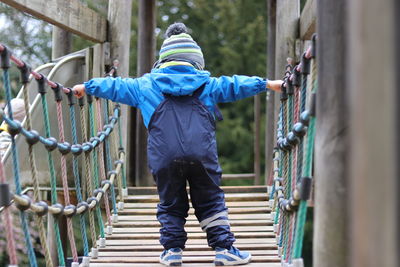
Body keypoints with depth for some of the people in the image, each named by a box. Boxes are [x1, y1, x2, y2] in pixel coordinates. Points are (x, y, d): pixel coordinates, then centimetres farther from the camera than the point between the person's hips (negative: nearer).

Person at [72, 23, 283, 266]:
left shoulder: (147, 85, 17)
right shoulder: (206, 84, 16)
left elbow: (115, 87, 25)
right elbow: (235, 86, 21)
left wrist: (87, 87, 40)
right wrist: (267, 84, 31)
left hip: (165, 157, 0)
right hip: (202, 154, 0)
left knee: (171, 204, 14)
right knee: (211, 201, 10)